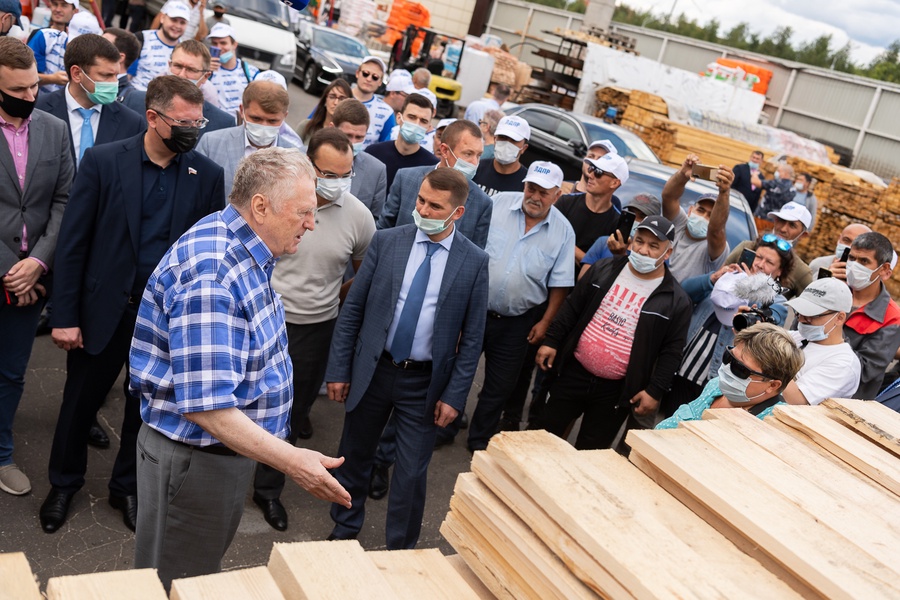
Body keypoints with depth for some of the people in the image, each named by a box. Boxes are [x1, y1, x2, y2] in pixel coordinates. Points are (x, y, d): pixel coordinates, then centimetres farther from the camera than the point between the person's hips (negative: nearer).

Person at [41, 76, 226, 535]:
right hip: (104, 308, -1)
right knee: (80, 402, 15)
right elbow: (73, 243, -8)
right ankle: (63, 485, 41)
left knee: (145, 407, 17)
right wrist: (65, 316, -9)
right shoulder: (103, 161, -9)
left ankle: (127, 487, 40)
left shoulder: (207, 175, -5)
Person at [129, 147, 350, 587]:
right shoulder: (210, 276, -30)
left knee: (204, 572, 25)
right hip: (194, 459, -9)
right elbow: (204, 405, -33)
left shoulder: (242, 249, 3)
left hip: (230, 450, 9)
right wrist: (290, 459, -33)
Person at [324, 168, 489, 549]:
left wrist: (454, 396, -6)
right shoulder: (386, 241, -4)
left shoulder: (474, 262, -7)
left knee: (412, 474, 5)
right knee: (354, 456, 18)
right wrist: (338, 370, -2)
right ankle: (344, 529, 43)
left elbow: (472, 337, -3)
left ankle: (400, 550, 28)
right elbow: (352, 308, -1)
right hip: (371, 372, 2)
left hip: (425, 383, -2)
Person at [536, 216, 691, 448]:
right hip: (574, 373, 3)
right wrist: (551, 341, 5)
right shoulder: (604, 270, 1)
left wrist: (655, 392, -10)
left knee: (591, 451, 10)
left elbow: (671, 352, -7)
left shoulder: (676, 300, -9)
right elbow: (572, 307, 8)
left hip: (617, 391, -3)